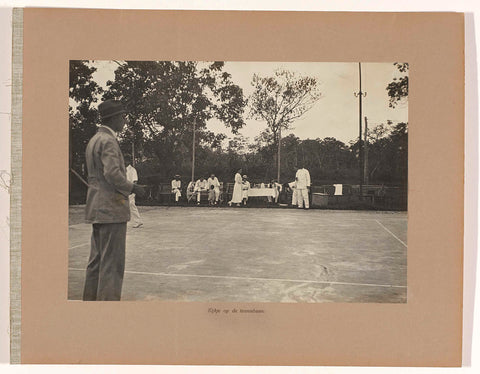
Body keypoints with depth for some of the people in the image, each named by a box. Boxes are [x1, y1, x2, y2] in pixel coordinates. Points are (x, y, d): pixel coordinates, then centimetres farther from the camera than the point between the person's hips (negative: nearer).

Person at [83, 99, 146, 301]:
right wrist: (132, 187, -11)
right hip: (111, 209, -10)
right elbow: (112, 173, -24)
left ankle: (90, 300, 23)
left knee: (97, 261, 15)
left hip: (97, 209, 10)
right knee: (112, 262, -5)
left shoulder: (93, 140, 18)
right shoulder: (108, 141, -12)